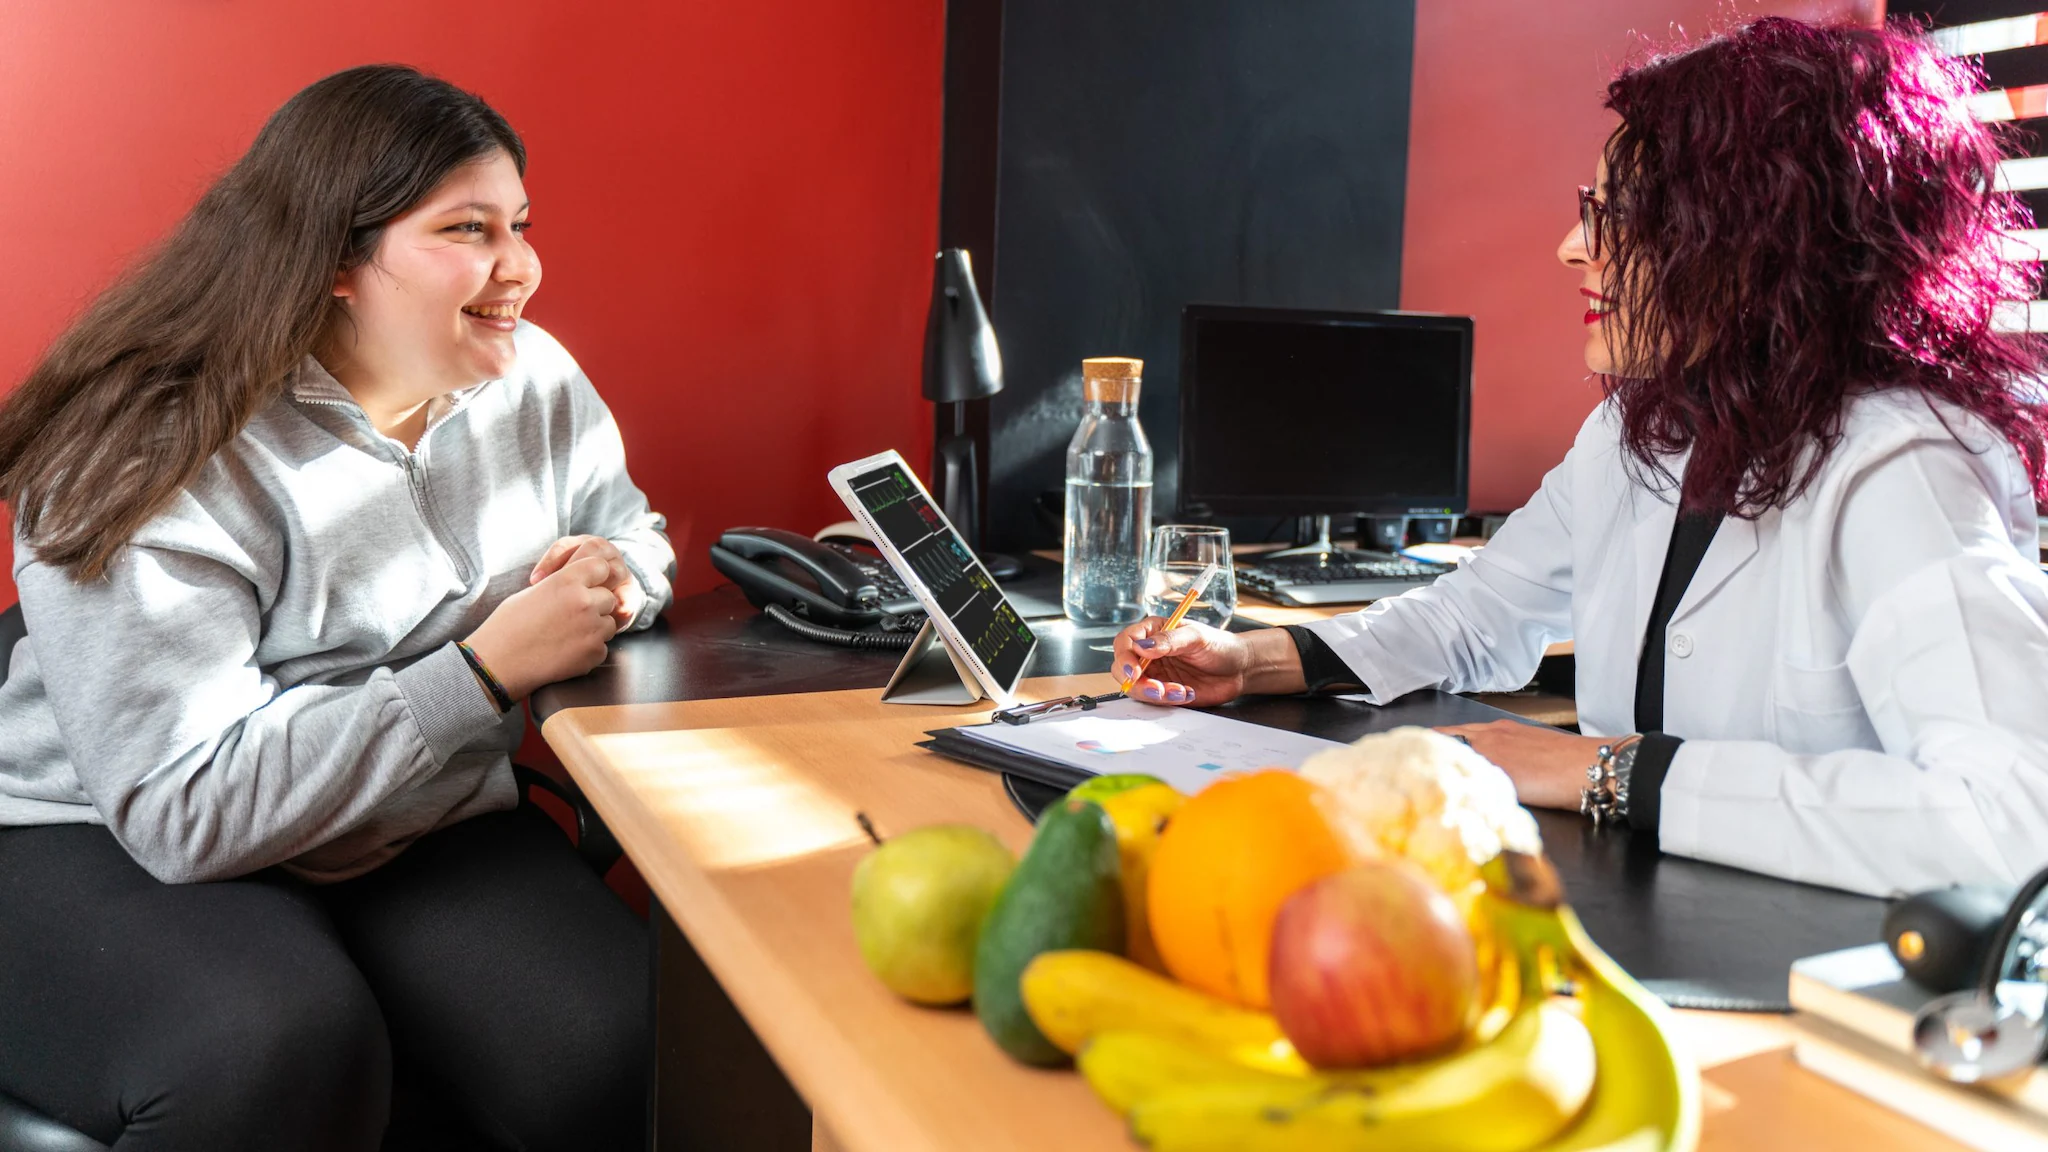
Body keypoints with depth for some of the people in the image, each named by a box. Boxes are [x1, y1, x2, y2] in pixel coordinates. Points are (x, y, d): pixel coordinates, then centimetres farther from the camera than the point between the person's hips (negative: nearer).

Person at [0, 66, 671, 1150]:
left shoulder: (535, 382, 0)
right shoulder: (155, 455, -19)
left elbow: (633, 536, 18)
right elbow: (185, 811, -25)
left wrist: (612, 583, -8)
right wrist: (490, 668, -26)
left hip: (425, 829, 5)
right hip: (115, 849, -4)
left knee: (621, 1056, -23)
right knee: (278, 1057, -37)